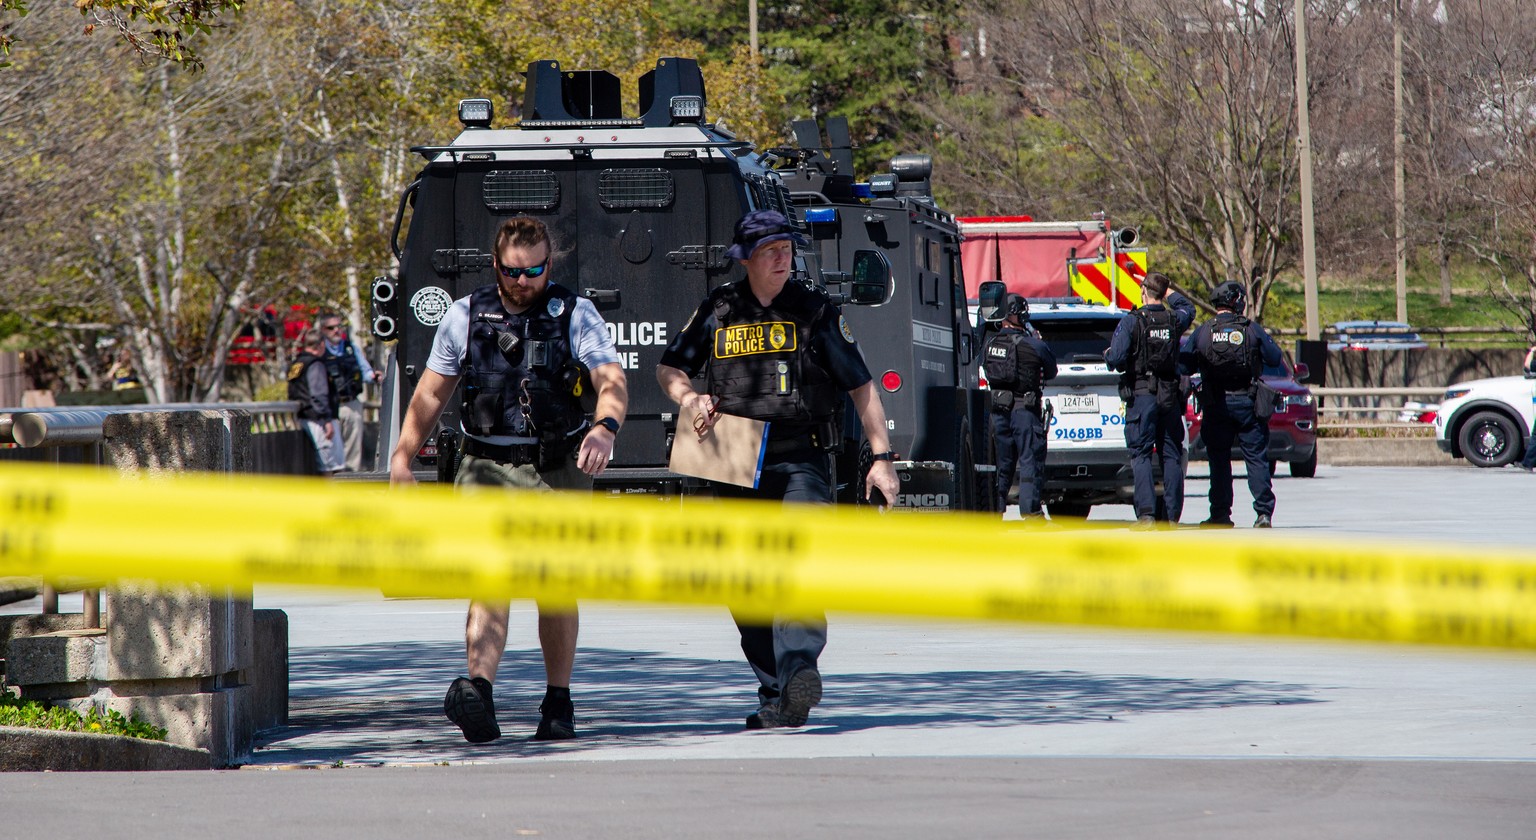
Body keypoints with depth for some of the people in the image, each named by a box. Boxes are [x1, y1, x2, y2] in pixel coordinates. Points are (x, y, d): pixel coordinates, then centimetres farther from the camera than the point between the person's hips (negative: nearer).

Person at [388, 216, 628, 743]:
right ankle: (478, 694, -32)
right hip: (487, 468, 0)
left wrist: (605, 426, -32)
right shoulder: (465, 316, 8)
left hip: (558, 469, 0)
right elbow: (431, 392, 16)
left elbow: (611, 379, -12)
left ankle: (558, 703, 19)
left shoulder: (574, 314, 2)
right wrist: (403, 455, 9)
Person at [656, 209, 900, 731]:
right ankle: (775, 693, 14)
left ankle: (798, 664, -39)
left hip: (800, 462, -3)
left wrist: (881, 458, 1)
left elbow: (861, 387, 7)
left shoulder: (815, 310, 5)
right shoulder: (718, 311, 10)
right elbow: (669, 368, 22)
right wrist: (691, 399, -1)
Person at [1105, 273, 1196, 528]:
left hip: (1141, 394, -4)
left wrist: (1108, 356, 7)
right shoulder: (1175, 320, 4)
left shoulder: (1131, 322, -9)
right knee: (1171, 454, 9)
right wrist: (1167, 291, 37)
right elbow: (1188, 308, 29)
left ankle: (1146, 513, -13)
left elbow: (1115, 359, -16)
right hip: (1170, 395, 4)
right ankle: (1172, 514, 8)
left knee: (1141, 454, -3)